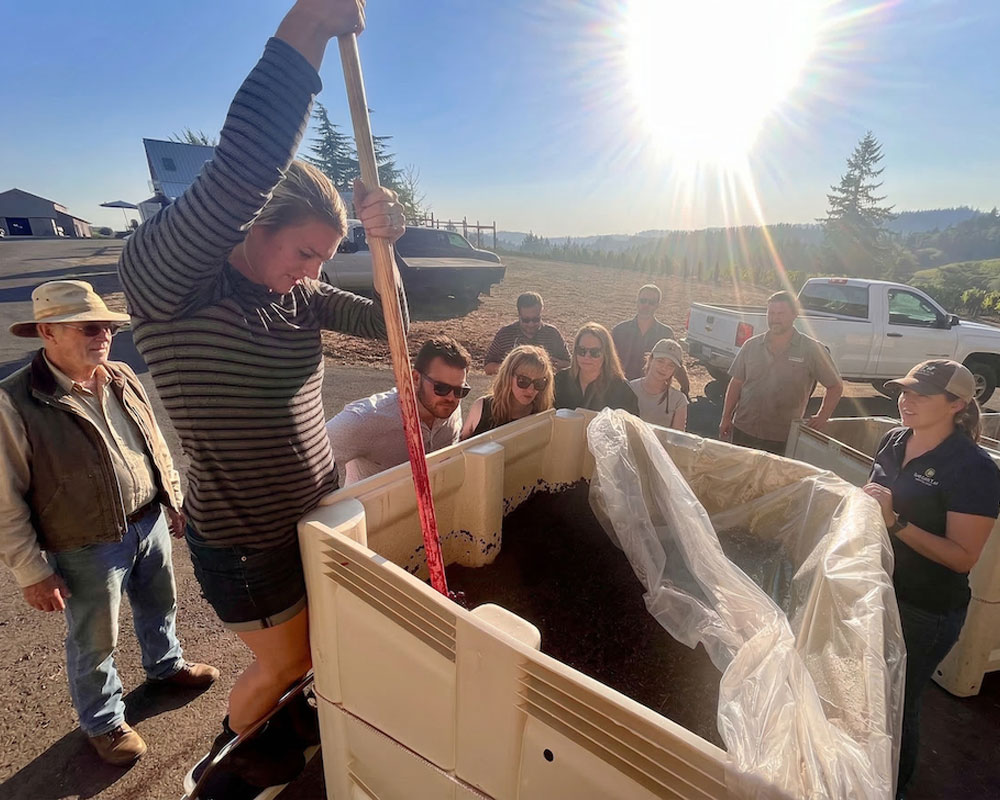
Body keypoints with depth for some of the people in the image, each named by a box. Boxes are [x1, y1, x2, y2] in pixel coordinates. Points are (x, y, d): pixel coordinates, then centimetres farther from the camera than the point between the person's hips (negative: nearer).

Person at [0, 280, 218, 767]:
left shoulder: (122, 379, -1)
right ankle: (102, 722, 42)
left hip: (150, 523, 6)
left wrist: (174, 500, 13)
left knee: (159, 606, 27)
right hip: (88, 548, -5)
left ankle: (165, 664, 55)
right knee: (94, 643, 16)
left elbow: (155, 446, 10)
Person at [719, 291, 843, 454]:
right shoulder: (751, 345, 4)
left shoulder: (812, 349, -3)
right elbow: (736, 384, 8)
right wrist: (726, 417, 5)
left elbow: (836, 386, 5)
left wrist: (821, 418, -3)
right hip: (743, 431, 3)